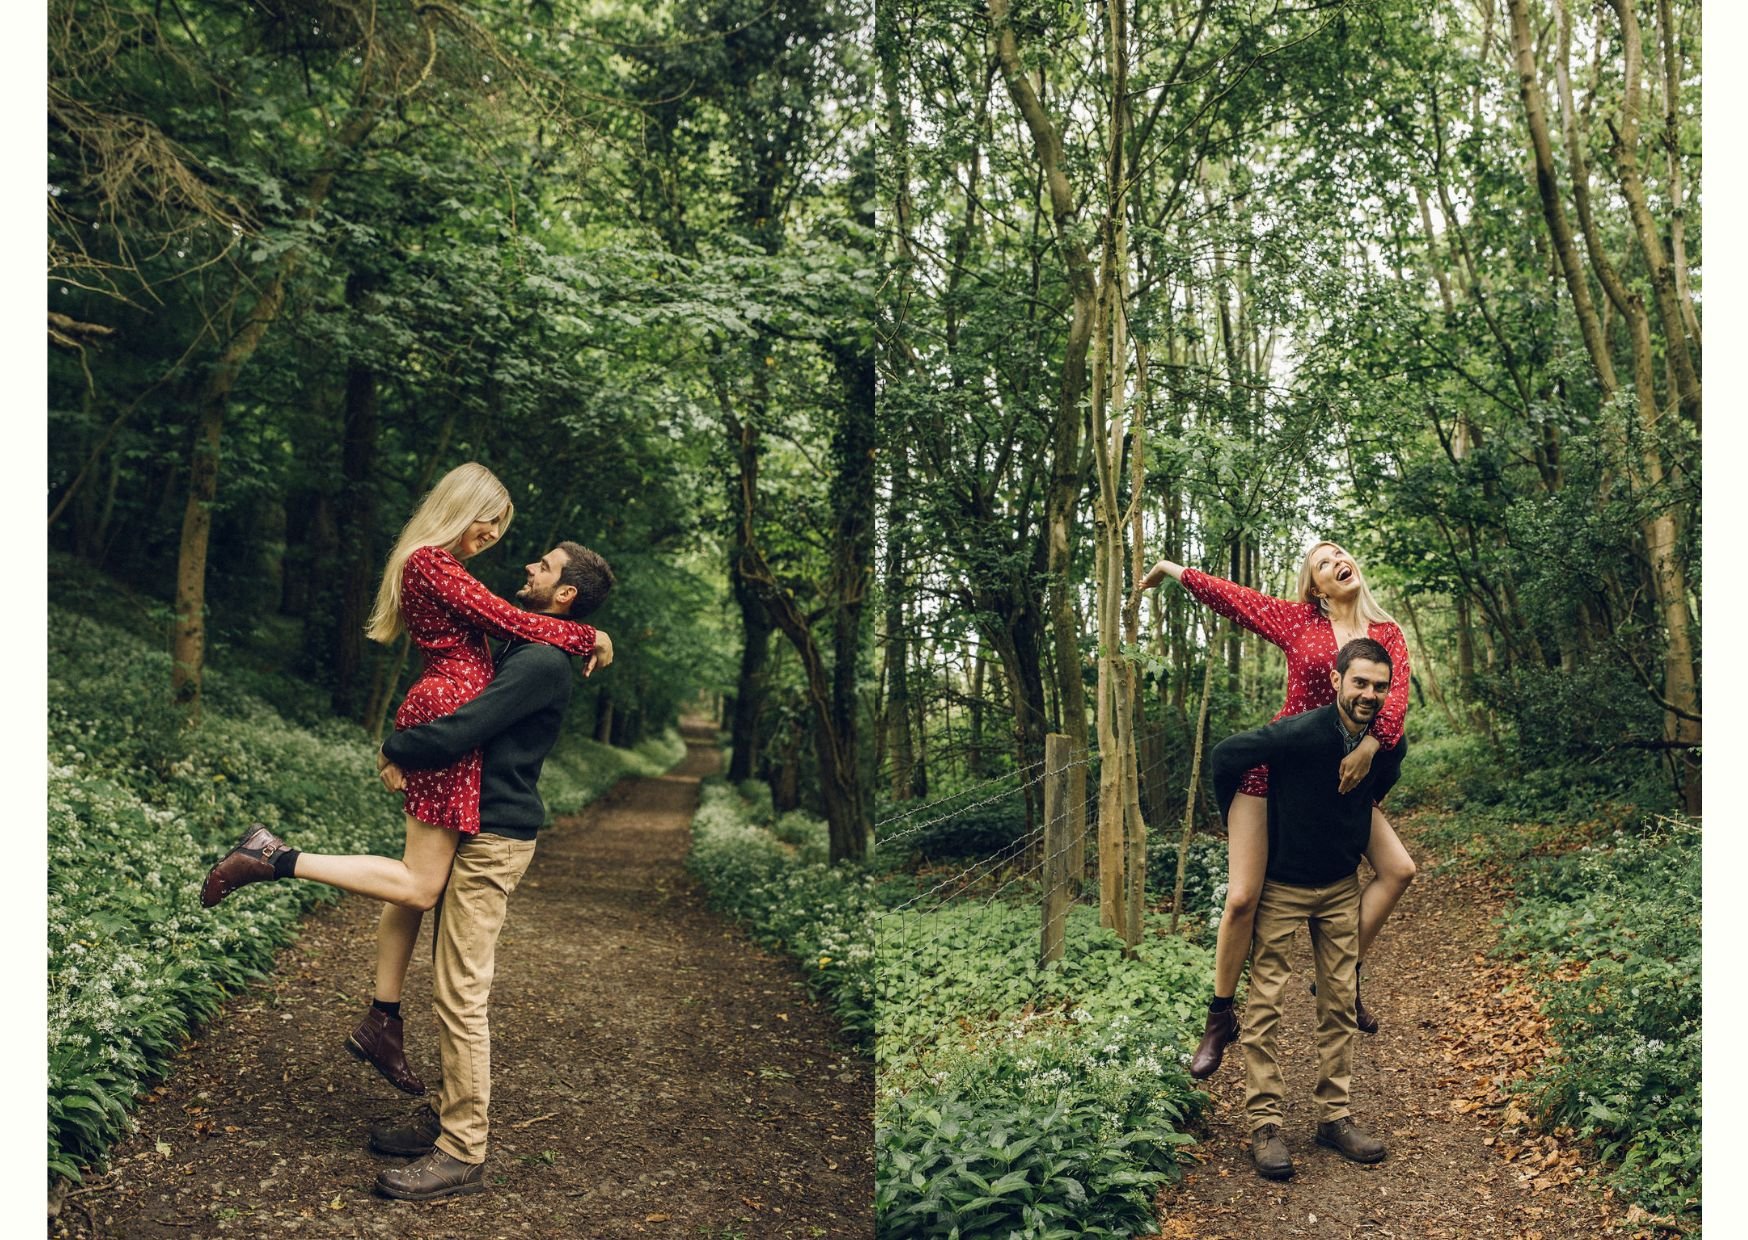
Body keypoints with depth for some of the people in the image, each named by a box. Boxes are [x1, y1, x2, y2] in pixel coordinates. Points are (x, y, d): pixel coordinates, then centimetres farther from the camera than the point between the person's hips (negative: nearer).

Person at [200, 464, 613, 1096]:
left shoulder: (439, 565, 21)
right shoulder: (432, 564, -10)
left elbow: (492, 629, 19)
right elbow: (511, 623, -13)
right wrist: (591, 638, -3)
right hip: (448, 713, -11)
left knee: (417, 884, 12)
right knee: (419, 886, -9)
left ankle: (381, 1022, 19)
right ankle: (274, 859, -6)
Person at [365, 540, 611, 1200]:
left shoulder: (542, 663, -18)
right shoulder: (522, 652, 16)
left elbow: (460, 731, -23)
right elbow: (470, 719, 20)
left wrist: (395, 747, -5)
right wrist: (409, 751, 0)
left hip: (492, 841, -10)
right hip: (475, 830, 10)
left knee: (459, 994, -7)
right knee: (452, 988, 17)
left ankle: (462, 1153, 0)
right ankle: (448, 1114, 28)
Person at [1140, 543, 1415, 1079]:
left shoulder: (1386, 634, 4)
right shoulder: (1298, 620, -2)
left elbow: (1396, 692, -12)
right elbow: (1232, 596, -1)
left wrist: (1370, 744, -27)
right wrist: (1174, 570, 8)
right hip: (1274, 768, -3)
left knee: (1398, 869, -6)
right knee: (1242, 898, -8)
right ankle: (1220, 1017, 8)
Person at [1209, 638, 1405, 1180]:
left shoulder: (1389, 745, -9)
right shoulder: (1299, 734, -28)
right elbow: (1225, 756, -17)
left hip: (1341, 886, 5)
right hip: (1280, 885, -5)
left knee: (1340, 1002, 9)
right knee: (1265, 1003, -4)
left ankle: (1334, 1115, 20)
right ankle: (1264, 1123, 3)